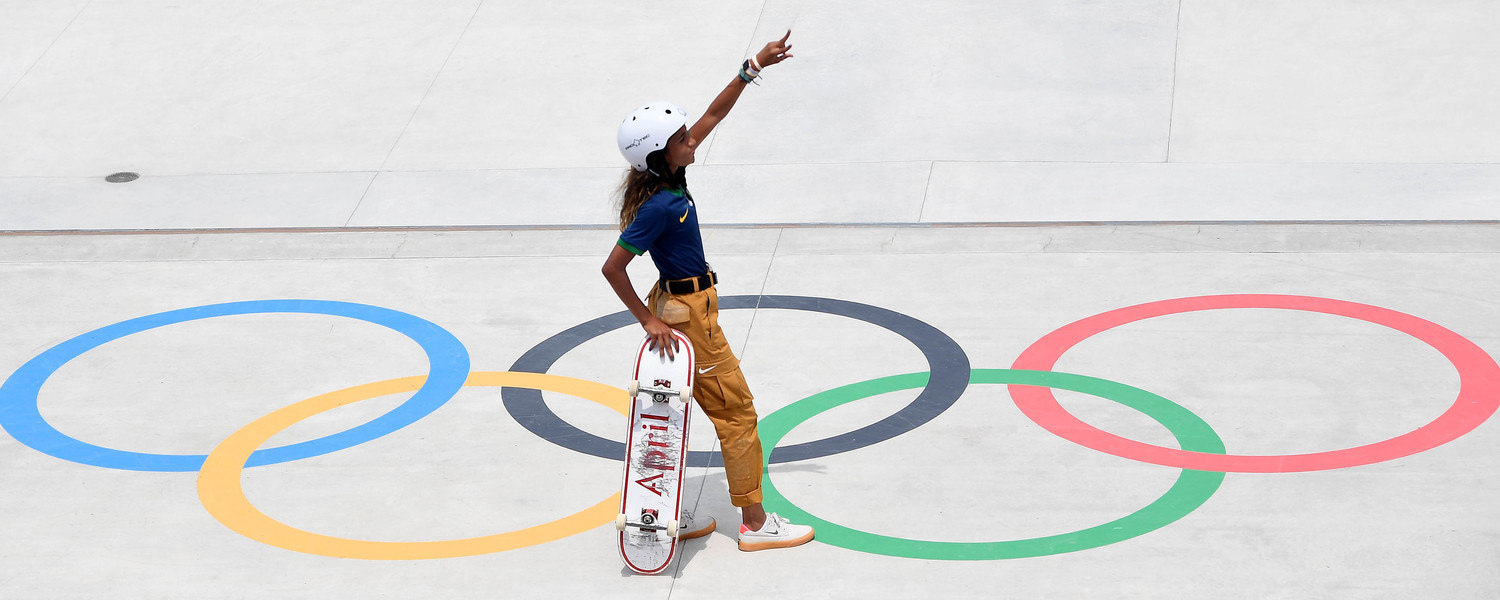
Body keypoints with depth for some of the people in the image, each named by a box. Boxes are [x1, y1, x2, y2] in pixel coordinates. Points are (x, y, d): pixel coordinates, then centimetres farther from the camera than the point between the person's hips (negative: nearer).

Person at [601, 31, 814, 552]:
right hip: (687, 313, -9)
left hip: (677, 303, 9)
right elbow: (612, 267, -25)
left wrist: (754, 67, 2)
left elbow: (714, 114, 6)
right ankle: (755, 524, 8)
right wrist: (649, 320, -19)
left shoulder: (670, 177, -3)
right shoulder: (658, 207, -26)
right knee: (736, 412, 1)